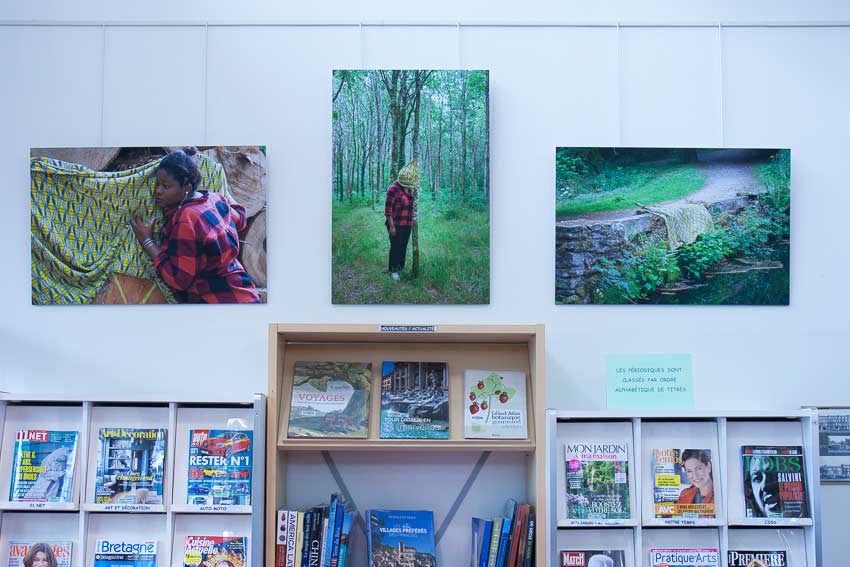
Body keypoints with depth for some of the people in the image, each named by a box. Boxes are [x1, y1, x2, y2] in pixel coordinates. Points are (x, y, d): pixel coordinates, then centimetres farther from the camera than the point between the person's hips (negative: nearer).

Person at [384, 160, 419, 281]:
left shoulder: (408, 189, 8)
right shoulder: (393, 189, -16)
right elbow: (388, 209, -16)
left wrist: (411, 221, 17)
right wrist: (391, 226, -18)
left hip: (407, 225, 7)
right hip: (396, 225, -7)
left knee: (403, 247, 13)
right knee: (395, 247, 0)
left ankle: (401, 268, 25)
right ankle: (393, 270, 11)